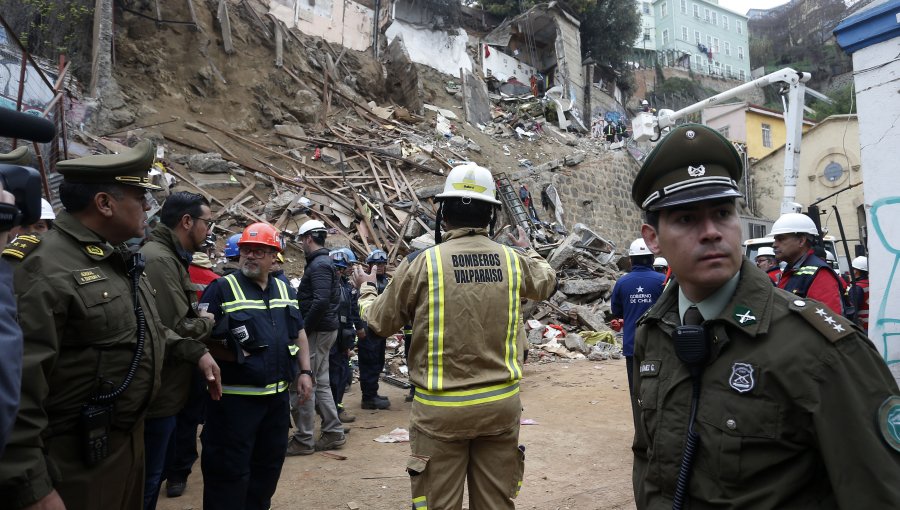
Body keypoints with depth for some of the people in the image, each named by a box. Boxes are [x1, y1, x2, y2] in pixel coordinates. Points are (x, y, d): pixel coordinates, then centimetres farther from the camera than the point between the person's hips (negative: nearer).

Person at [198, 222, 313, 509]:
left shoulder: (285, 290, 10)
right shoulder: (221, 289, -8)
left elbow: (299, 334, 16)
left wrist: (304, 372, 8)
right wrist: (234, 356, -21)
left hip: (277, 394, 6)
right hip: (235, 396, -6)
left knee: (269, 464, 19)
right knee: (230, 470, 3)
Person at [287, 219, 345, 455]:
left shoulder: (319, 265, -15)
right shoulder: (325, 262, 16)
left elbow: (321, 301, -27)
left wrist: (304, 329, -19)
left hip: (316, 331, -10)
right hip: (325, 329, 10)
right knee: (320, 383, 15)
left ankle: (303, 440, 7)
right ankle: (333, 433, 21)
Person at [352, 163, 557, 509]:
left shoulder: (421, 262, -11)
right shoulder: (514, 260, -2)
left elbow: (380, 322, 2)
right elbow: (547, 282, 23)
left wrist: (366, 290, 24)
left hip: (442, 408, -3)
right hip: (501, 403, 3)